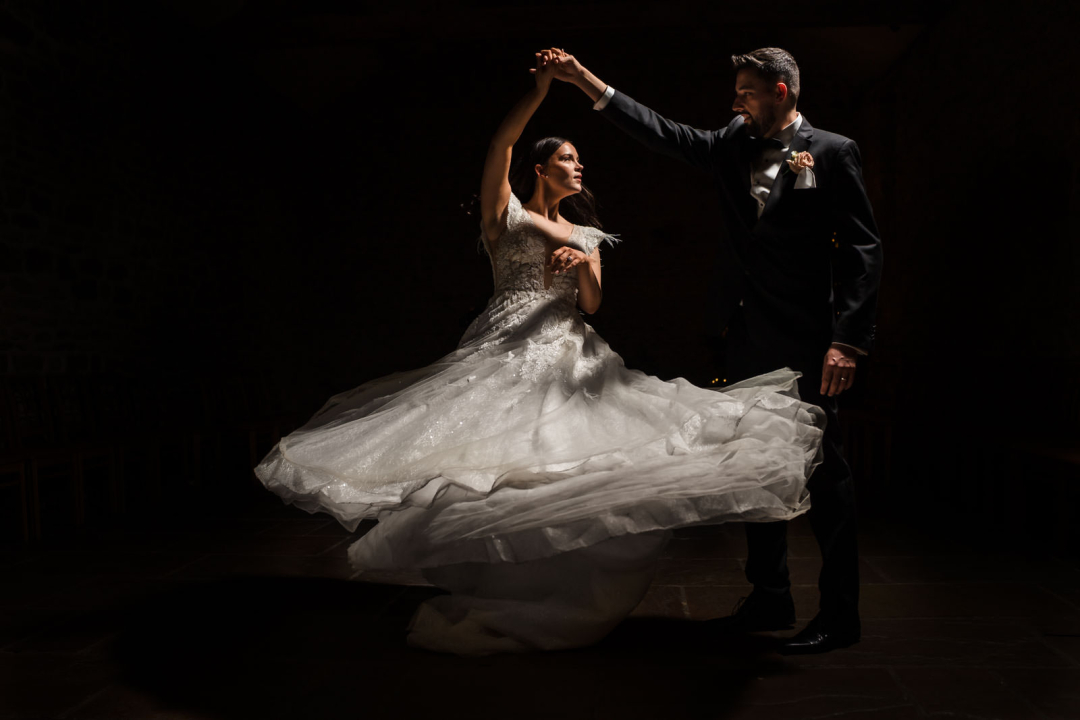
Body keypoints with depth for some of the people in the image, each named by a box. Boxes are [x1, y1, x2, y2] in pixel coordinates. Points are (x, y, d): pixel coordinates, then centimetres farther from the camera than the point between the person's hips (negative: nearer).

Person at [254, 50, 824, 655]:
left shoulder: (585, 233, 22)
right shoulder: (506, 212, 10)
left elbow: (592, 303, 11)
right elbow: (500, 146, -5)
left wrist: (584, 265, -9)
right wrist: (541, 89, -14)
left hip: (568, 356, 4)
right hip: (508, 348, -4)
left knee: (570, 469, -7)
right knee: (495, 465, -11)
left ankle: (561, 601, 7)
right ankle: (494, 600, 4)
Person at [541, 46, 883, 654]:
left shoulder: (832, 152, -3)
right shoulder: (734, 145, 13)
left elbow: (863, 249, -7)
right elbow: (664, 133, 13)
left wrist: (847, 341, -16)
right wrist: (585, 80, 9)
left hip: (806, 342, -6)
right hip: (749, 341, 7)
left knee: (823, 471, 0)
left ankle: (840, 615, 13)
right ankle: (772, 598, 27)